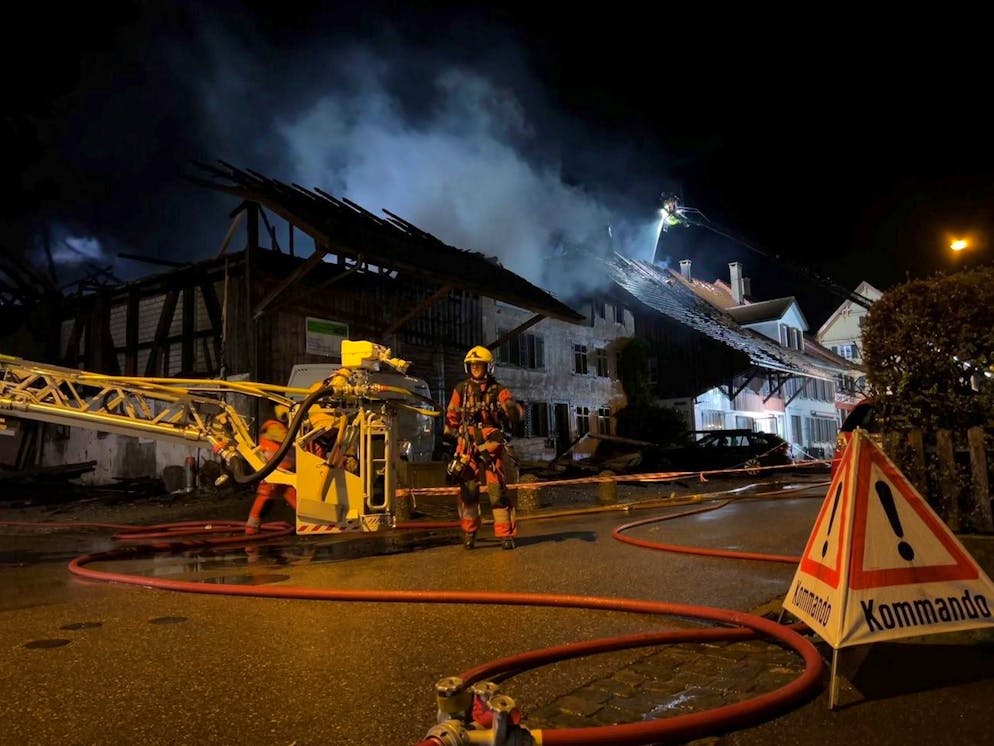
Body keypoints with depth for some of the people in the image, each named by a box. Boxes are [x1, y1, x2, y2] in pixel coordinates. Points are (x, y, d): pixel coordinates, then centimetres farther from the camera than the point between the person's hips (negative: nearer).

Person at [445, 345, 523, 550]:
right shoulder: (461, 390, 12)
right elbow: (451, 417, 20)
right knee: (468, 489, 3)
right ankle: (468, 533, 16)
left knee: (497, 489, -7)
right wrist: (449, 436, 19)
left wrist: (511, 408, -35)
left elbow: (515, 413, -12)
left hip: (491, 446, -2)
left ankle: (506, 534, -1)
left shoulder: (498, 391, 4)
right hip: (466, 446, 2)